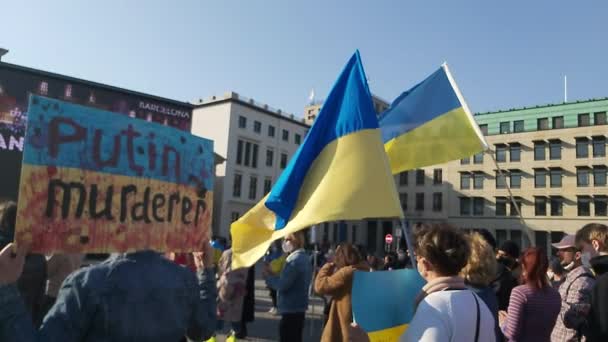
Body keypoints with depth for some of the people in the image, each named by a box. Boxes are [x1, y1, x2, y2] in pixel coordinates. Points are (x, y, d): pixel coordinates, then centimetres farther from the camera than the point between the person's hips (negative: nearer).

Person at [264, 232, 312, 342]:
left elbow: (282, 285, -23)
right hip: (298, 307, 10)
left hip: (290, 309, -10)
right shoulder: (304, 258, 11)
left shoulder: (294, 259, -19)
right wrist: (274, 275, 6)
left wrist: (268, 276, -8)